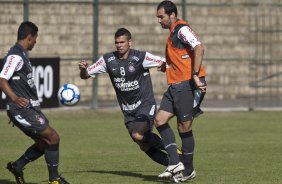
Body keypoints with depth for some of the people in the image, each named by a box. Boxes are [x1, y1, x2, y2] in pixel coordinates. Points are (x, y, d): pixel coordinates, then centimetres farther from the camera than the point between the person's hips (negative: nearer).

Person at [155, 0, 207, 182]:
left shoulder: (182, 29, -11)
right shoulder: (173, 33, 19)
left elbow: (199, 48, -24)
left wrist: (195, 75, -28)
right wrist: (166, 66, 20)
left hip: (188, 85, -10)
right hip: (176, 86, 10)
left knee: (184, 127, -3)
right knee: (160, 120, 1)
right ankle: (175, 162, 2)